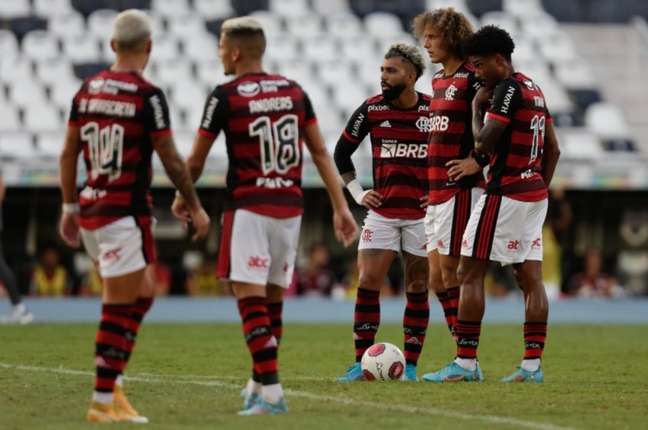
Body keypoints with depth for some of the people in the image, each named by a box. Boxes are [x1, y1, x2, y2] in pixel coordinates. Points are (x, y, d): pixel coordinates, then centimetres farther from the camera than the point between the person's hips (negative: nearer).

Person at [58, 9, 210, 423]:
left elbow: (69, 153, 12)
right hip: (125, 214, -7)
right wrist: (195, 207, 3)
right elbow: (172, 161, -8)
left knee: (142, 294, 19)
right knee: (119, 309, -2)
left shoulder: (88, 89, 7)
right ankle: (103, 401, -1)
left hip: (91, 208, 7)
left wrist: (70, 208, 20)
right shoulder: (148, 95, -12)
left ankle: (113, 384, 13)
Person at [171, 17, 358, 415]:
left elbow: (196, 160, 2)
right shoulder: (294, 91, 8)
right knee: (273, 299, 15)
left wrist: (183, 199, 20)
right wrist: (341, 207, 10)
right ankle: (259, 383, 26)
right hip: (290, 207, 6)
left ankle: (271, 392, -17)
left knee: (251, 300, -7)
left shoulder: (225, 96, -5)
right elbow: (320, 151, 8)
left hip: (249, 209, -6)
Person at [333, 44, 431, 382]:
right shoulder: (371, 109, -1)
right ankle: (362, 363, -1)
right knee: (368, 283, -6)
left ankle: (410, 365, 10)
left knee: (418, 288, 3)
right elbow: (341, 153, 12)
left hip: (422, 214, -1)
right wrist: (358, 194, 5)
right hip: (382, 212, 1)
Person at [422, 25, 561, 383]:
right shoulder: (534, 89, 15)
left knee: (469, 274, -5)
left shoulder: (507, 89, -14)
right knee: (531, 279, 6)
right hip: (534, 193, 9)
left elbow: (484, 142, -17)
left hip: (505, 193, -9)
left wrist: (476, 106, -3)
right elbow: (553, 149, 18)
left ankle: (465, 363, -7)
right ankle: (533, 365, 3)